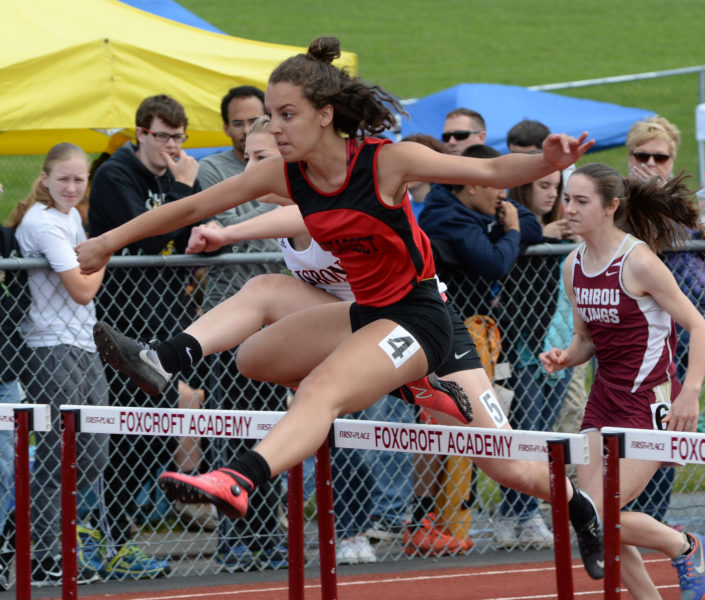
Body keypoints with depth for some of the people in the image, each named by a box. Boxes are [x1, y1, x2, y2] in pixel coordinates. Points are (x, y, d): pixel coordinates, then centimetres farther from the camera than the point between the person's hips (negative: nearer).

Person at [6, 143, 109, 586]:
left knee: (93, 457, 9)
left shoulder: (71, 217, 15)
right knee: (56, 458, -8)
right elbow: (82, 290, -15)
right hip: (54, 349, -9)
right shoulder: (43, 222, -14)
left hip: (84, 345, 9)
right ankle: (43, 561, -4)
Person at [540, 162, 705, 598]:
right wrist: (566, 358, -4)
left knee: (599, 516, -13)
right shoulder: (574, 266, 5)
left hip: (650, 402, -7)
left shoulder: (638, 261, -15)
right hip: (605, 398, 7)